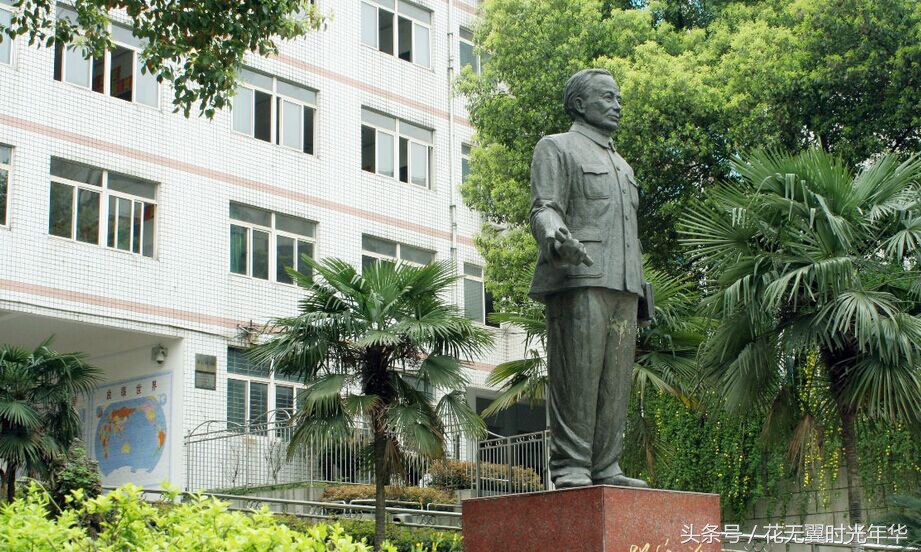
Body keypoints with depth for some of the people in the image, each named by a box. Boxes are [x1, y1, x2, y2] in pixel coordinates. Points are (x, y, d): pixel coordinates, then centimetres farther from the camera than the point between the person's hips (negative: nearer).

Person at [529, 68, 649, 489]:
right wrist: (556, 235, -29)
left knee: (615, 380, 1)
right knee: (575, 376, -11)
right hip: (578, 279, -7)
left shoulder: (621, 164, 30)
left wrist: (639, 288, 21)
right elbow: (543, 210, -6)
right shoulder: (557, 148, 8)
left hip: (621, 285, 7)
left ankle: (605, 468, 3)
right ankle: (570, 467, -11)